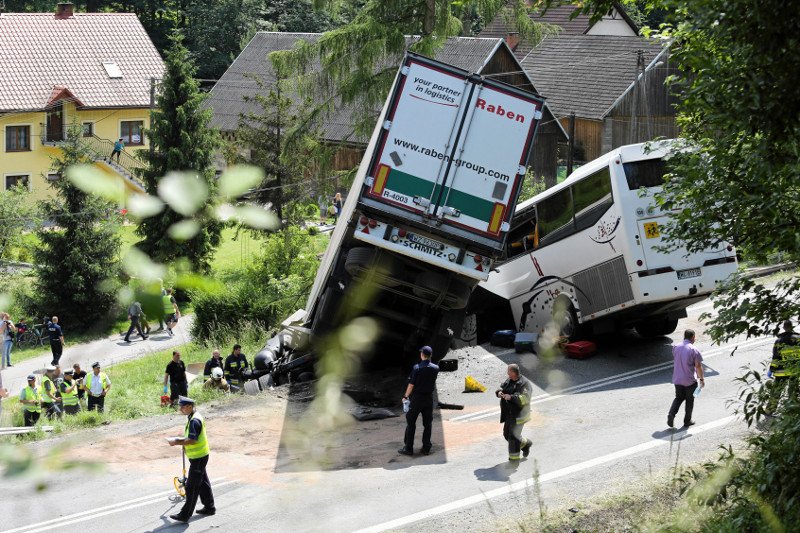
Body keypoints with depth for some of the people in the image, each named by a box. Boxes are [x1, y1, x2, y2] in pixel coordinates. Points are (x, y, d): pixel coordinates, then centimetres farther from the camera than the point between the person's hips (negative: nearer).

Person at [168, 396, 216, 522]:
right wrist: (180, 439, 10)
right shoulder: (195, 417, 10)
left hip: (198, 458, -10)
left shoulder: (194, 421, -23)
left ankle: (185, 514, -5)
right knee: (203, 482, 20)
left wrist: (177, 442, -19)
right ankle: (209, 507, 31)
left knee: (192, 487, -7)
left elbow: (192, 440, -26)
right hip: (201, 455, 10)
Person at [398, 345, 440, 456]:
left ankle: (408, 448, 5)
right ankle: (426, 448, 12)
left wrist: (406, 396, 1)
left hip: (417, 398, -4)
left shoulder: (417, 368, -15)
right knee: (427, 424, 11)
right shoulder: (435, 368, -2)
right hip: (429, 398, 4)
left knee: (411, 423, 4)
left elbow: (411, 385, -13)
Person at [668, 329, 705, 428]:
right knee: (689, 400, 13)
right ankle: (687, 421, 21)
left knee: (678, 398, 19)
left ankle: (671, 414, -2)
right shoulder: (694, 350, -16)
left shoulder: (675, 347, 1)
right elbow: (698, 366, -15)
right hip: (690, 380, -4)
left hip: (677, 379, 4)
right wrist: (701, 379, -4)